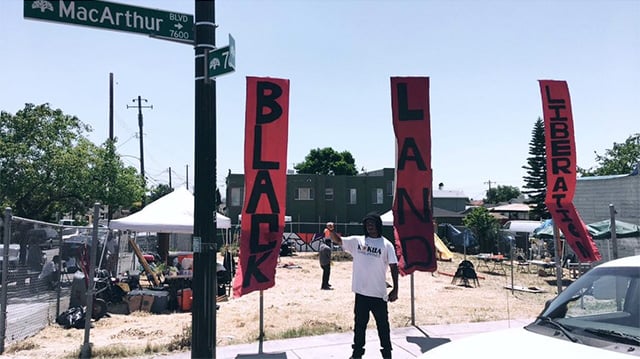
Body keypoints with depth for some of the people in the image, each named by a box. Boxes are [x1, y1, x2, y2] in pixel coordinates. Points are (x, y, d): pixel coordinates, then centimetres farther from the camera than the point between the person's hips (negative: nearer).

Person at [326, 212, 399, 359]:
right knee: (359, 323, 14)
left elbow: (393, 267, -3)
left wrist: (395, 289, -7)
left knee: (383, 324, 11)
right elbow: (338, 240, 2)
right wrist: (331, 231, -20)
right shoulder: (357, 241, 3)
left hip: (379, 293, -2)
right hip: (361, 292, 2)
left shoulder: (386, 244, -4)